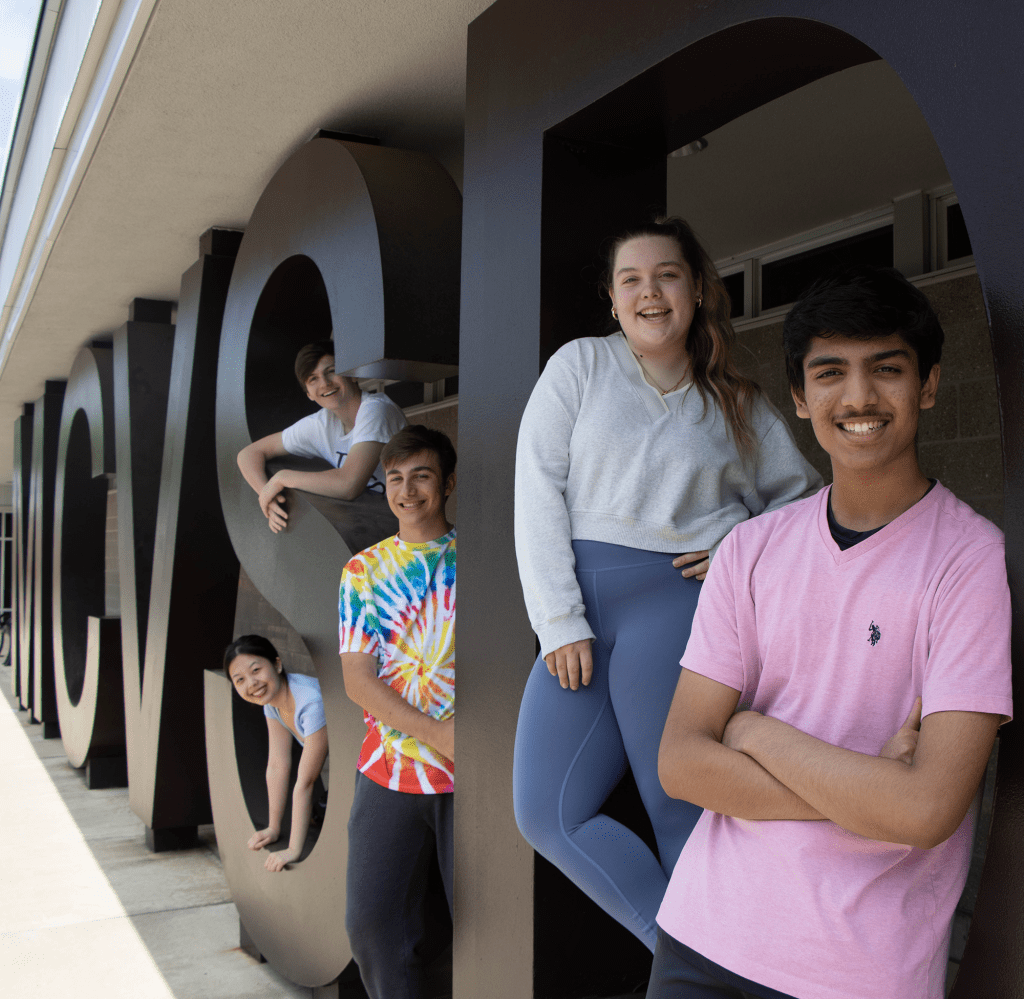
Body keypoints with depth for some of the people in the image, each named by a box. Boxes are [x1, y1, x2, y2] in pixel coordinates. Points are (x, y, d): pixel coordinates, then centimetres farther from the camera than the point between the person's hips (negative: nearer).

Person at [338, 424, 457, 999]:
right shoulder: (364, 569, 7)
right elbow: (358, 679, -1)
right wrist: (439, 735, -13)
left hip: (466, 776, -1)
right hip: (390, 772, 2)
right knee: (372, 919, 4)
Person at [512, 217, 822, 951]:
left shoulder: (739, 405, 12)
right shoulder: (580, 365, 9)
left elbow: (804, 498, 20)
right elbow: (538, 492, 0)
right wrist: (560, 622, -7)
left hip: (678, 598, -2)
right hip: (581, 606, 2)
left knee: (681, 810, -6)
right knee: (547, 814, -3)